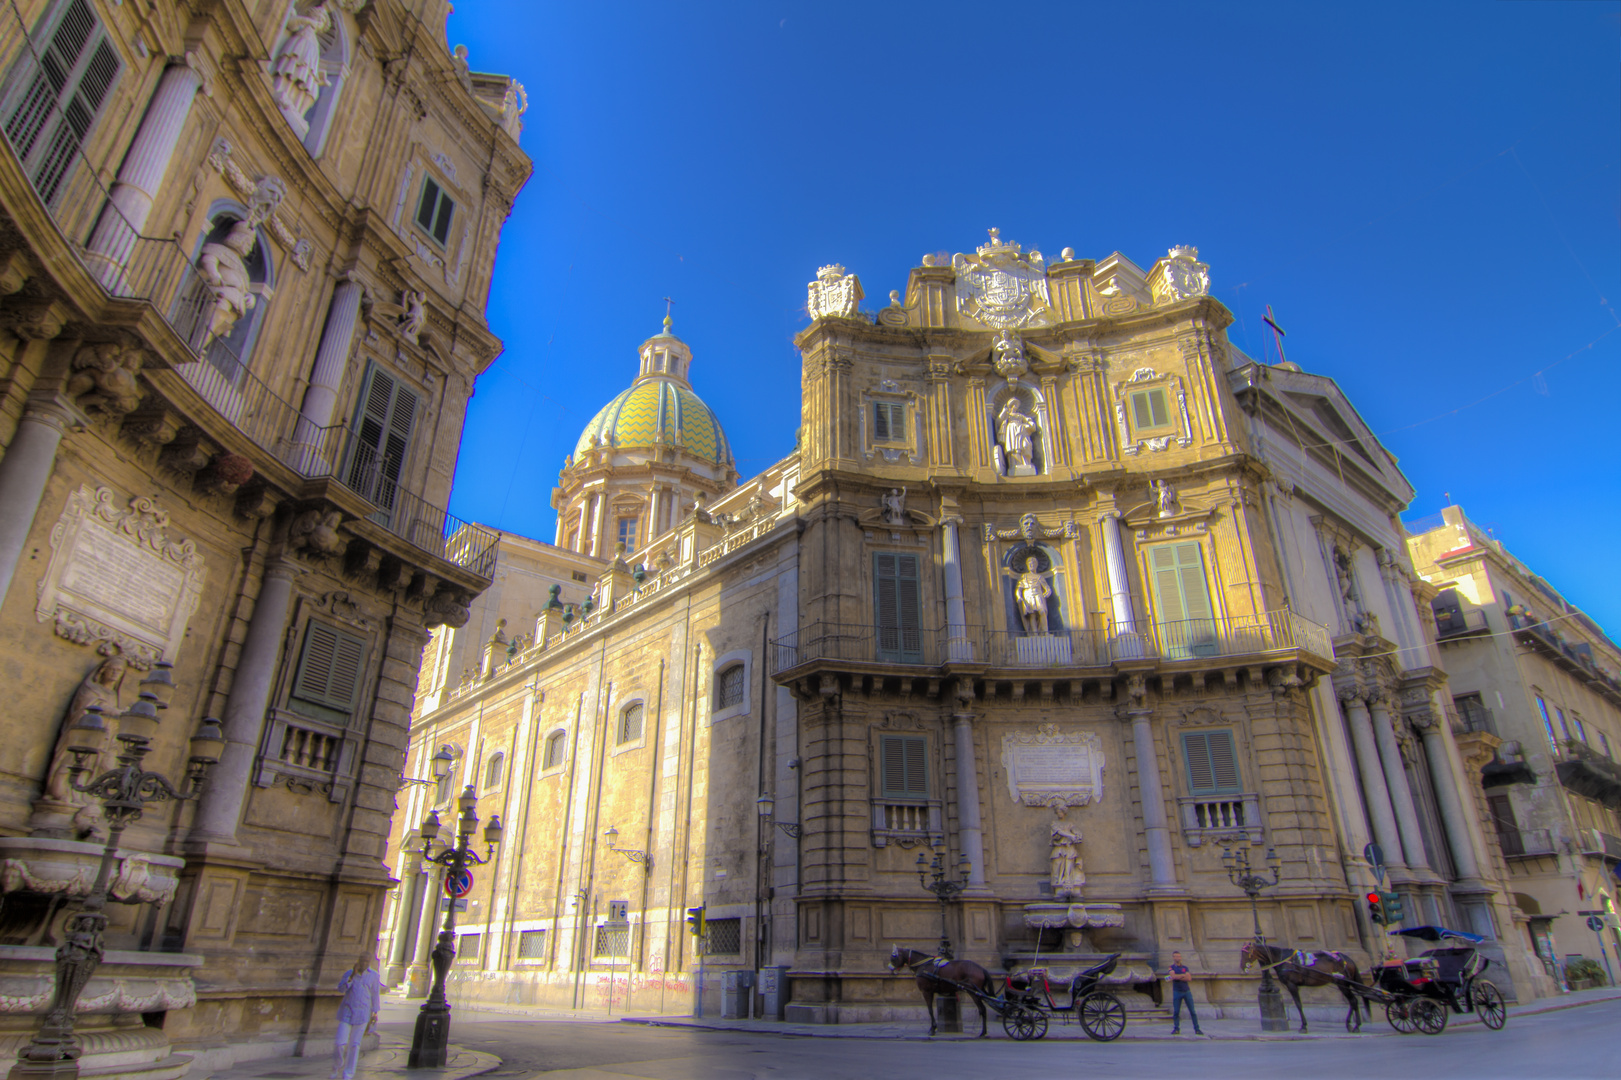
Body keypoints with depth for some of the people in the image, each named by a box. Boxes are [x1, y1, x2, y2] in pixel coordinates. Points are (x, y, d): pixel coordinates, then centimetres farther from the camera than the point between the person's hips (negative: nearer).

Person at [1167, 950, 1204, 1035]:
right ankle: (1176, 1029, 7)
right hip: (1177, 992, -2)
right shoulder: (1172, 967, 4)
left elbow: (1189, 978, -5)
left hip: (1187, 991, 2)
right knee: (1176, 1011, -2)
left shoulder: (1185, 967, 10)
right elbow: (1173, 976, -14)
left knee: (1192, 1011, -1)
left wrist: (1177, 977, -10)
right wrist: (1185, 975, -8)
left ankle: (1197, 1029, 5)